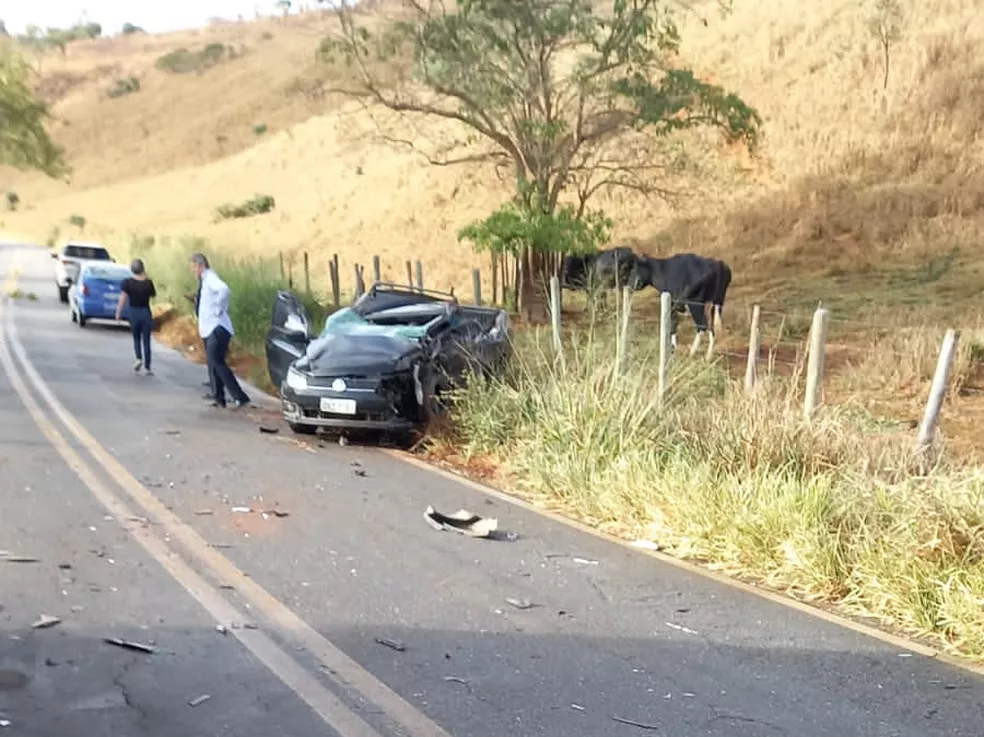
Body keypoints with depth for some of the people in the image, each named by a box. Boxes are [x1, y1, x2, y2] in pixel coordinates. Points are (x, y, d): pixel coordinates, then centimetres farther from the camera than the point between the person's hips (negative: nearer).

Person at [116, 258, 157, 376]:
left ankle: (139, 359, -3)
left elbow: (122, 298, -15)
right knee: (146, 340, 6)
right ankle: (147, 368, 4)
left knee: (136, 338, 19)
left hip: (134, 313, 0)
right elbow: (153, 295, 10)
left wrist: (118, 313, -9)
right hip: (146, 313, 0)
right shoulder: (148, 282, -7)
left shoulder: (127, 282, -10)